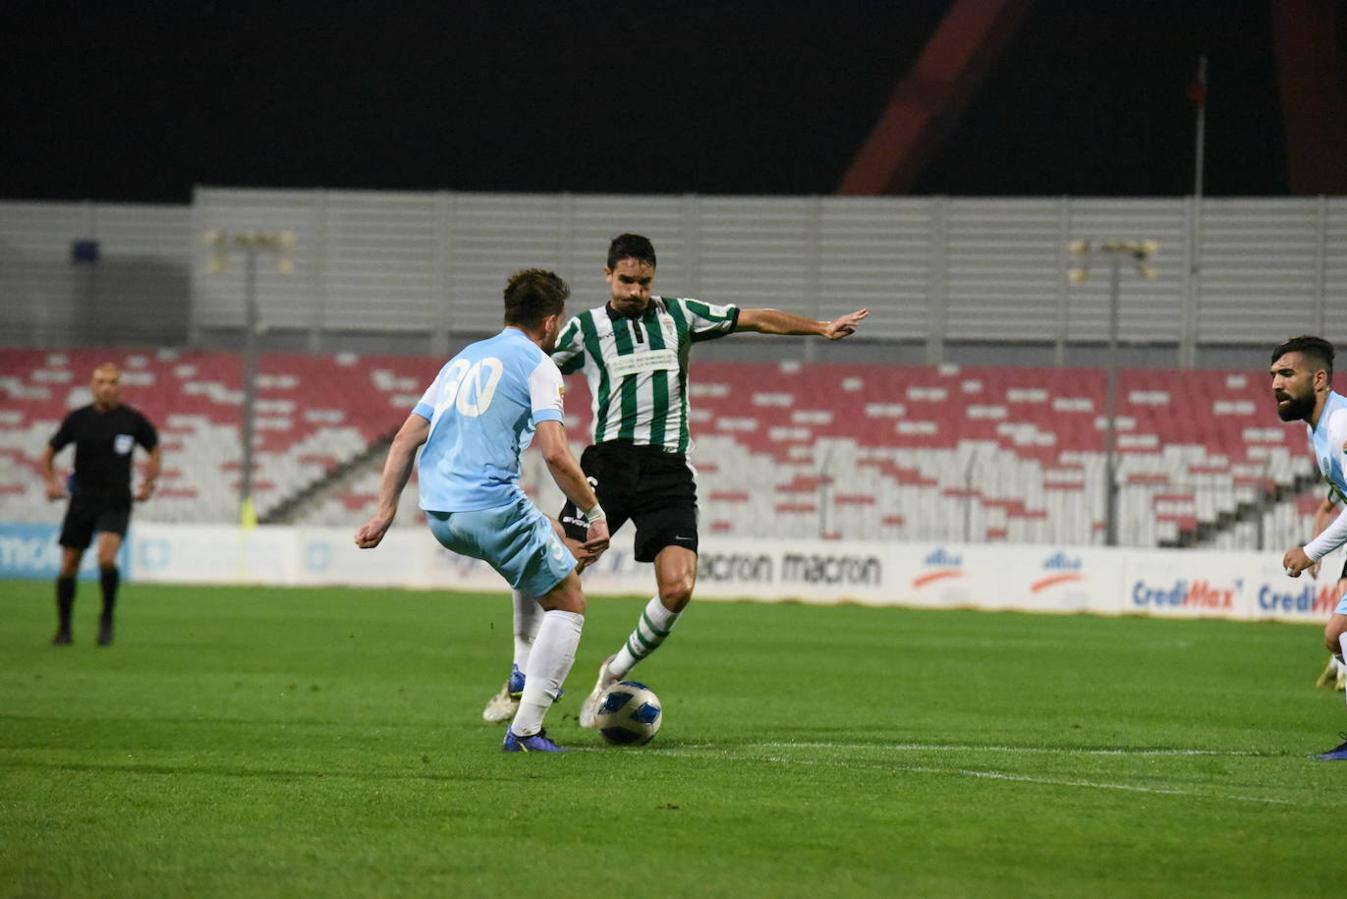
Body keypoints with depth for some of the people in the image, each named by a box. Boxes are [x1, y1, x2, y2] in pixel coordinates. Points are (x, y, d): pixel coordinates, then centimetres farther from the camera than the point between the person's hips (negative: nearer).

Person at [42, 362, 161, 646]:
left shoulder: (132, 420, -3)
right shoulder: (78, 419, 0)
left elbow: (154, 450, 13)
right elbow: (49, 452, 11)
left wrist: (149, 484, 0)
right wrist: (52, 481, -6)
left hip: (116, 502, -2)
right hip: (81, 501, 2)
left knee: (106, 557, -24)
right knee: (68, 567, 2)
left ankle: (107, 617, -2)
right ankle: (63, 628, 20)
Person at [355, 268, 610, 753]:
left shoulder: (463, 359, 21)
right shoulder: (537, 365, -2)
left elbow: (405, 439, 18)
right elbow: (555, 455, -14)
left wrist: (385, 512, 18)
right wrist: (595, 512, -4)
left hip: (438, 514, 8)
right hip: (492, 508, -8)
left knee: (549, 534, 34)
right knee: (568, 604, 6)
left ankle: (528, 669, 27)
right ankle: (525, 730, -4)